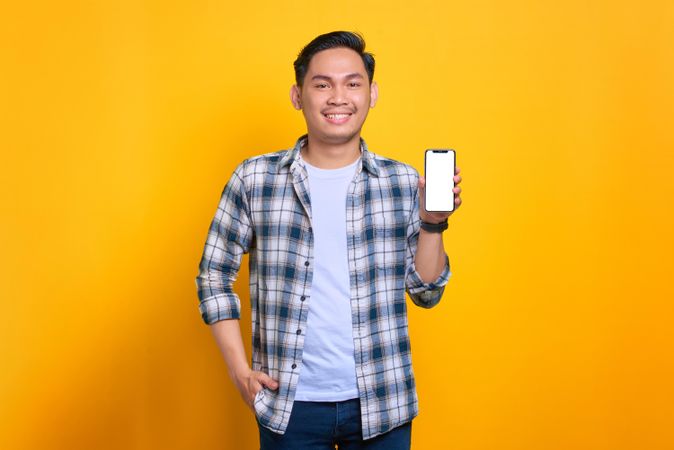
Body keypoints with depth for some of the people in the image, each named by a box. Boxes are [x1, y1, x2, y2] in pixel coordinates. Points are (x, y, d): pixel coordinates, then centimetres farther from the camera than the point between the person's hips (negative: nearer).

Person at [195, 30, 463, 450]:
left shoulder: (403, 182, 0)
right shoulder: (253, 179, -3)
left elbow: (427, 292, 4)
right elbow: (214, 277, 4)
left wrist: (433, 223, -11)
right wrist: (239, 369, -3)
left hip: (381, 403, 1)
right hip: (288, 403, 0)